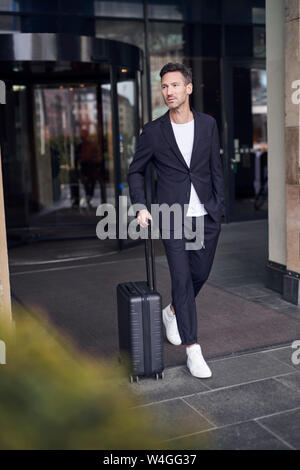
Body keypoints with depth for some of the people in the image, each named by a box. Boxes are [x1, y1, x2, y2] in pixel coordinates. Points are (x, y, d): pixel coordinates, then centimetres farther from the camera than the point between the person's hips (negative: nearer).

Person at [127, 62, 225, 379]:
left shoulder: (208, 124, 3)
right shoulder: (153, 131, -4)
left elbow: (216, 168, 10)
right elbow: (135, 171, 7)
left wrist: (218, 207, 6)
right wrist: (140, 207, -4)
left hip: (206, 216, 3)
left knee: (200, 274, 12)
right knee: (182, 278, -6)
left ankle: (173, 311, 43)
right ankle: (193, 349, 1)